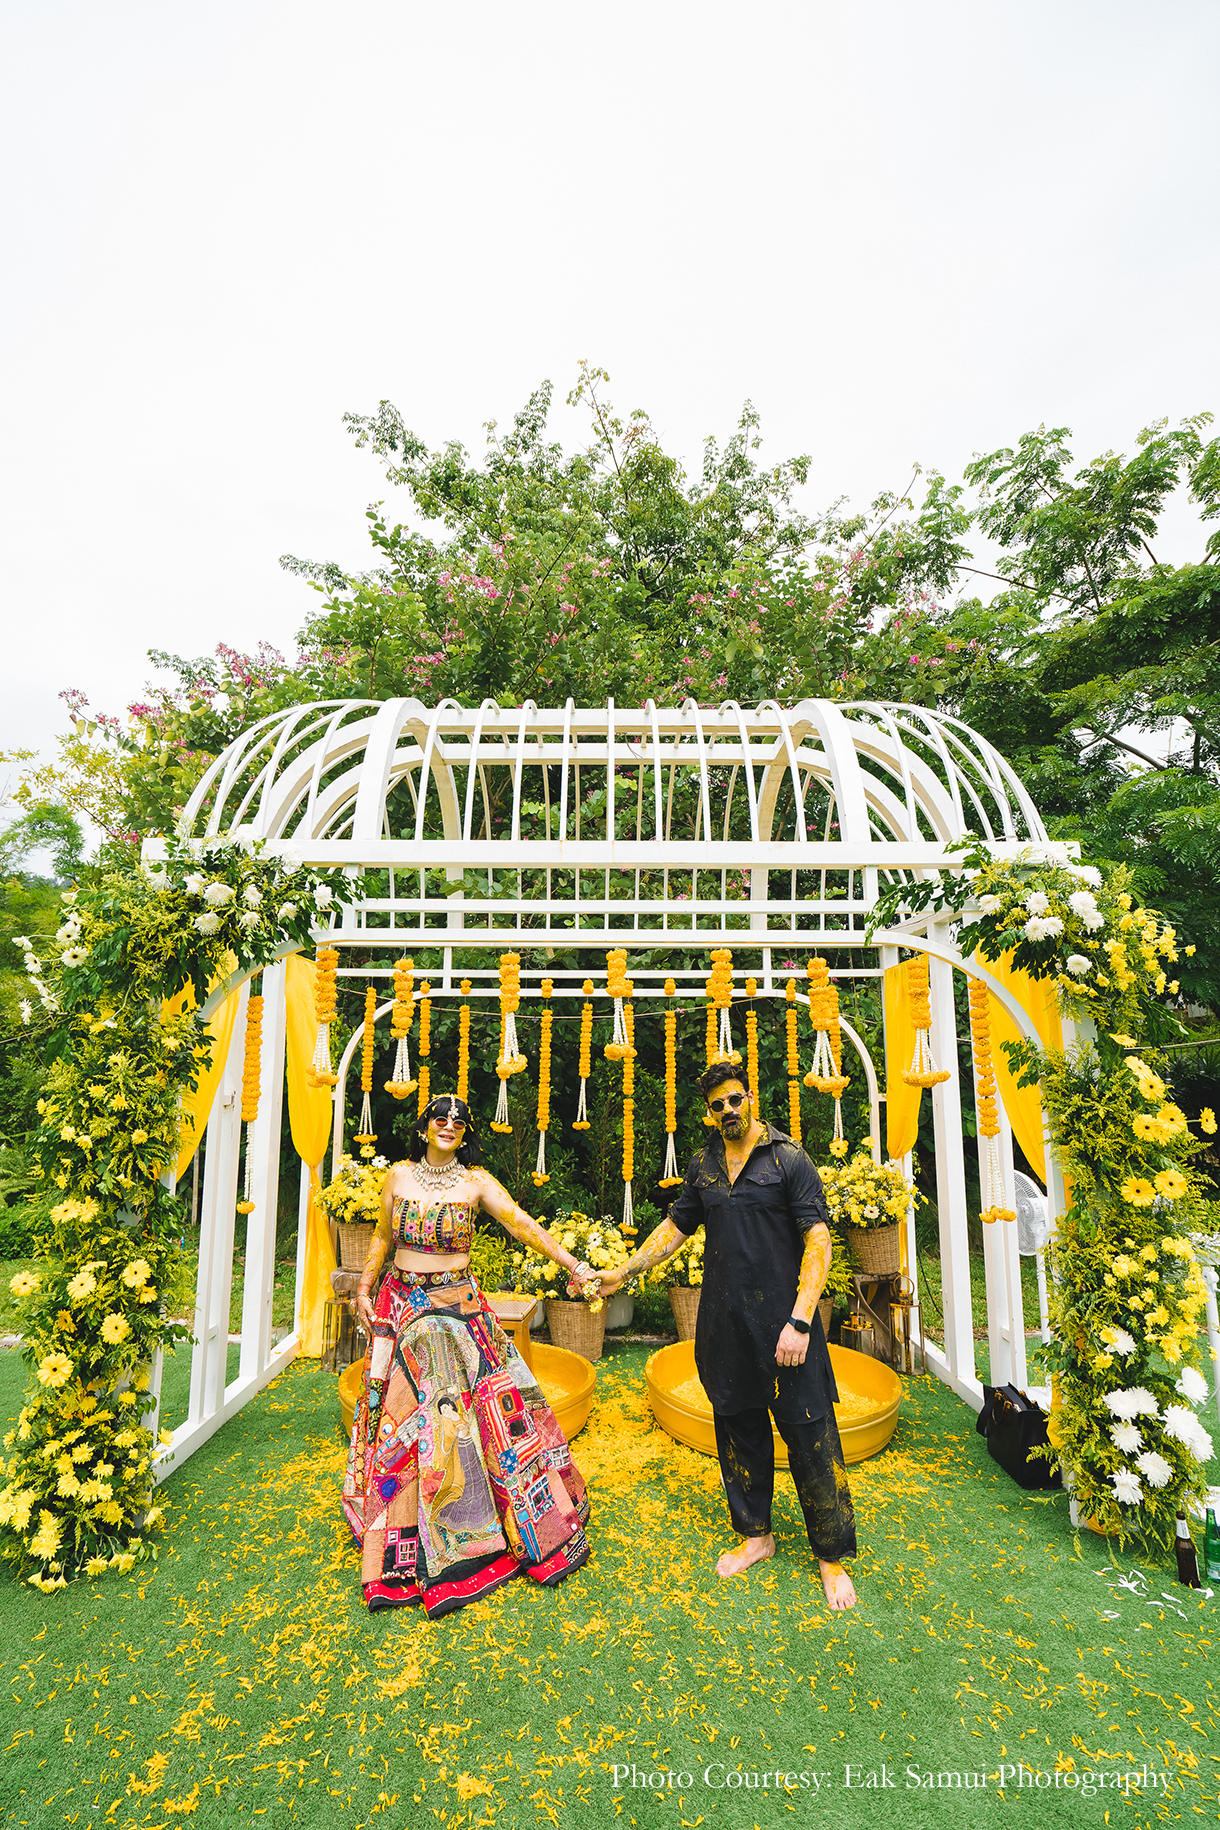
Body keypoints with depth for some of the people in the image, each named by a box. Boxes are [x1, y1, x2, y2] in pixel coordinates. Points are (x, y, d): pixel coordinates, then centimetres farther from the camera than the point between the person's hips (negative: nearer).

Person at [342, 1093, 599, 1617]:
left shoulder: (476, 1181, -6)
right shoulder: (400, 1175, 1)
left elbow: (523, 1224, -14)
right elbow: (383, 1236, 13)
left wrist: (573, 1265, -23)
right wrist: (365, 1289, 10)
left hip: (458, 1308, -1)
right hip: (402, 1306, 2)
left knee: (493, 1399, -4)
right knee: (403, 1414, 4)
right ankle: (405, 1545, 24)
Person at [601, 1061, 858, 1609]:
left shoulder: (789, 1159, -8)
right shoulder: (703, 1166, 7)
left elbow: (818, 1242, -12)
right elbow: (675, 1227, 18)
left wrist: (799, 1321, -19)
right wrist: (623, 1271, 15)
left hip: (782, 1323, -4)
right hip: (724, 1326, 5)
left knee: (810, 1437, 3)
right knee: (739, 1431, 16)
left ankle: (832, 1557, 22)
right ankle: (755, 1534, 36)